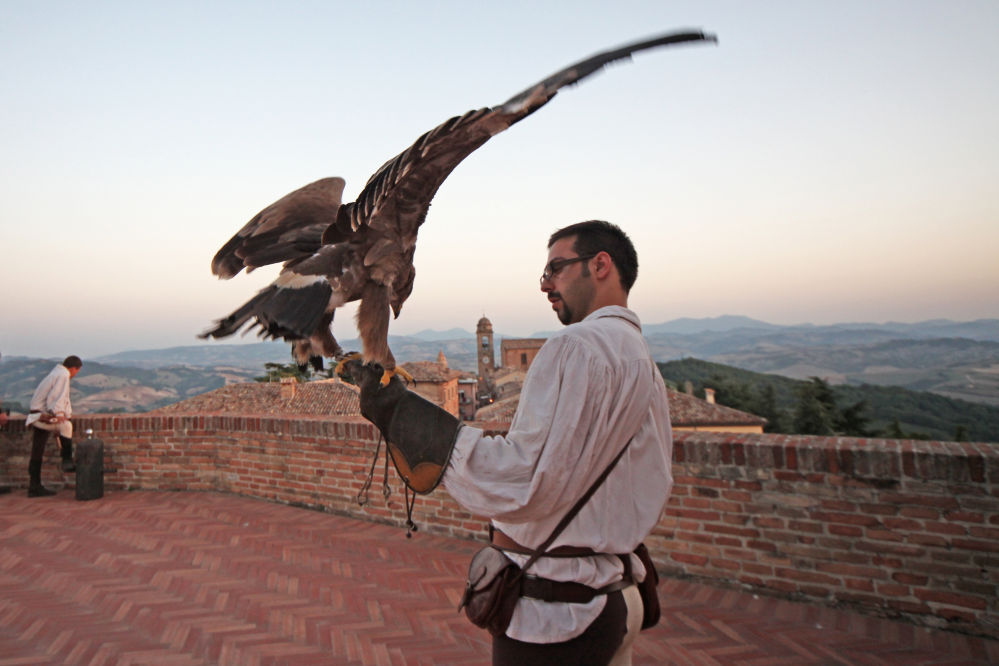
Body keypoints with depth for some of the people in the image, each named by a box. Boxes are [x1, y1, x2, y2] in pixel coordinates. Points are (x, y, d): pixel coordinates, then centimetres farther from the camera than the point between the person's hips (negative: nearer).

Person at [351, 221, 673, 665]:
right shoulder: (643, 361, 12)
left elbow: (521, 482, -28)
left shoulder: (579, 346, -19)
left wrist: (401, 413, -22)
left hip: (555, 613, -9)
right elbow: (655, 496, 18)